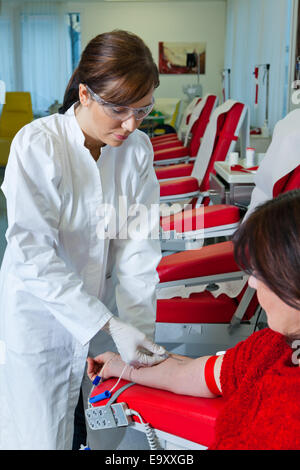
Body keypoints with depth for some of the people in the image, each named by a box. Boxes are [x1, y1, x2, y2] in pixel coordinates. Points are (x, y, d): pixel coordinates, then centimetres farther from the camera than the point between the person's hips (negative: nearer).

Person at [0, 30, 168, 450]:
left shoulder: (137, 148, -8)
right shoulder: (36, 145, -21)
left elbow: (138, 246, -11)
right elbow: (35, 256, -24)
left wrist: (141, 329, -19)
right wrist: (110, 326, -28)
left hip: (103, 308, 4)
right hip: (41, 310, -3)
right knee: (43, 436, 9)